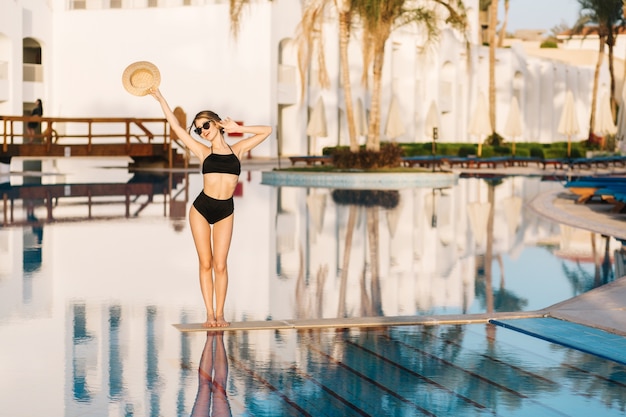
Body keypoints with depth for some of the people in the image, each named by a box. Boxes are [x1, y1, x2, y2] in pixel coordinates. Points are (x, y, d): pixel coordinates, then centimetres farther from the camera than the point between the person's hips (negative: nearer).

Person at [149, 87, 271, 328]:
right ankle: (209, 314, 6)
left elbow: (266, 131, 11)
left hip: (225, 212, 0)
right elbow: (176, 127, 4)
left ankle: (220, 313, 4)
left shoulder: (237, 149, 9)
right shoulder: (203, 152, 6)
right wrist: (160, 98, 4)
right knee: (206, 263, 1)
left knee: (220, 264, -2)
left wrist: (238, 129, 5)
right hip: (201, 208, 0)